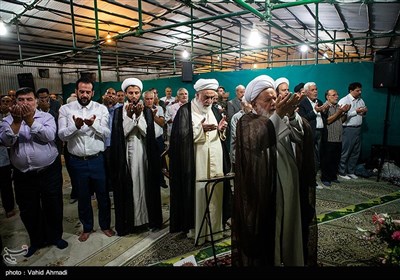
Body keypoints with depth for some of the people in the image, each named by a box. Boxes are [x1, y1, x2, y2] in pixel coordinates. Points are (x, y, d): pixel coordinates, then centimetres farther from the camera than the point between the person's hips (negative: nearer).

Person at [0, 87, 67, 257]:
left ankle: (55, 236, 34)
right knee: (28, 211, 15)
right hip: (23, 175, 2)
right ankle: (36, 241, 36)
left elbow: (49, 136, -19)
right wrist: (17, 120, -23)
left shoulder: (46, 117, -2)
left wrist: (29, 119, -24)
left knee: (53, 207, 12)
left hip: (49, 172, -2)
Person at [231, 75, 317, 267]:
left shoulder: (283, 119, 10)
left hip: (288, 185, 5)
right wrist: (277, 115, -35)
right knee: (266, 231, 5)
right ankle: (265, 259, 26)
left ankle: (291, 259, 36)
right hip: (264, 189, -5)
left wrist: (291, 114, -26)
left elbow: (301, 135, -8)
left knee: (289, 227, 17)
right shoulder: (247, 121, -5)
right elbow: (257, 141, -26)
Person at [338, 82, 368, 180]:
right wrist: (356, 112, -16)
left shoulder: (361, 100, 13)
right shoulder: (344, 101, -9)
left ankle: (351, 171, 24)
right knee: (345, 153, -2)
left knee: (355, 152, 12)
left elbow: (363, 115, 21)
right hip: (348, 129, -7)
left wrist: (364, 112, -1)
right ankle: (342, 172, 9)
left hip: (358, 129, 7)